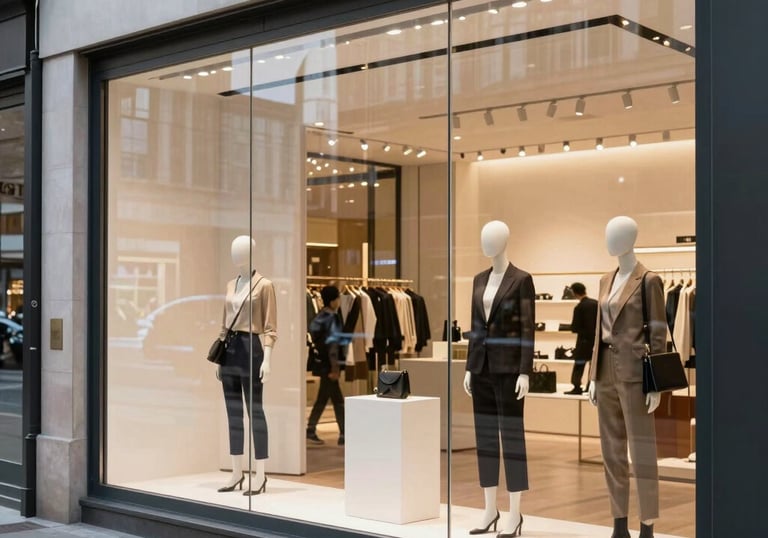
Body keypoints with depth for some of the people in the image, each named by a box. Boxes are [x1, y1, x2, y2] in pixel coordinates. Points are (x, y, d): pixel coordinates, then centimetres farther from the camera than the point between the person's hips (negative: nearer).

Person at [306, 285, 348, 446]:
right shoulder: (331, 319, -15)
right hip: (329, 364, -9)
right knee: (337, 400, -3)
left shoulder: (320, 316, 11)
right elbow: (332, 344, -18)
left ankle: (310, 431, 14)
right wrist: (335, 368, -18)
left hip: (323, 363, 9)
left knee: (323, 398, 13)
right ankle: (343, 434, 1)